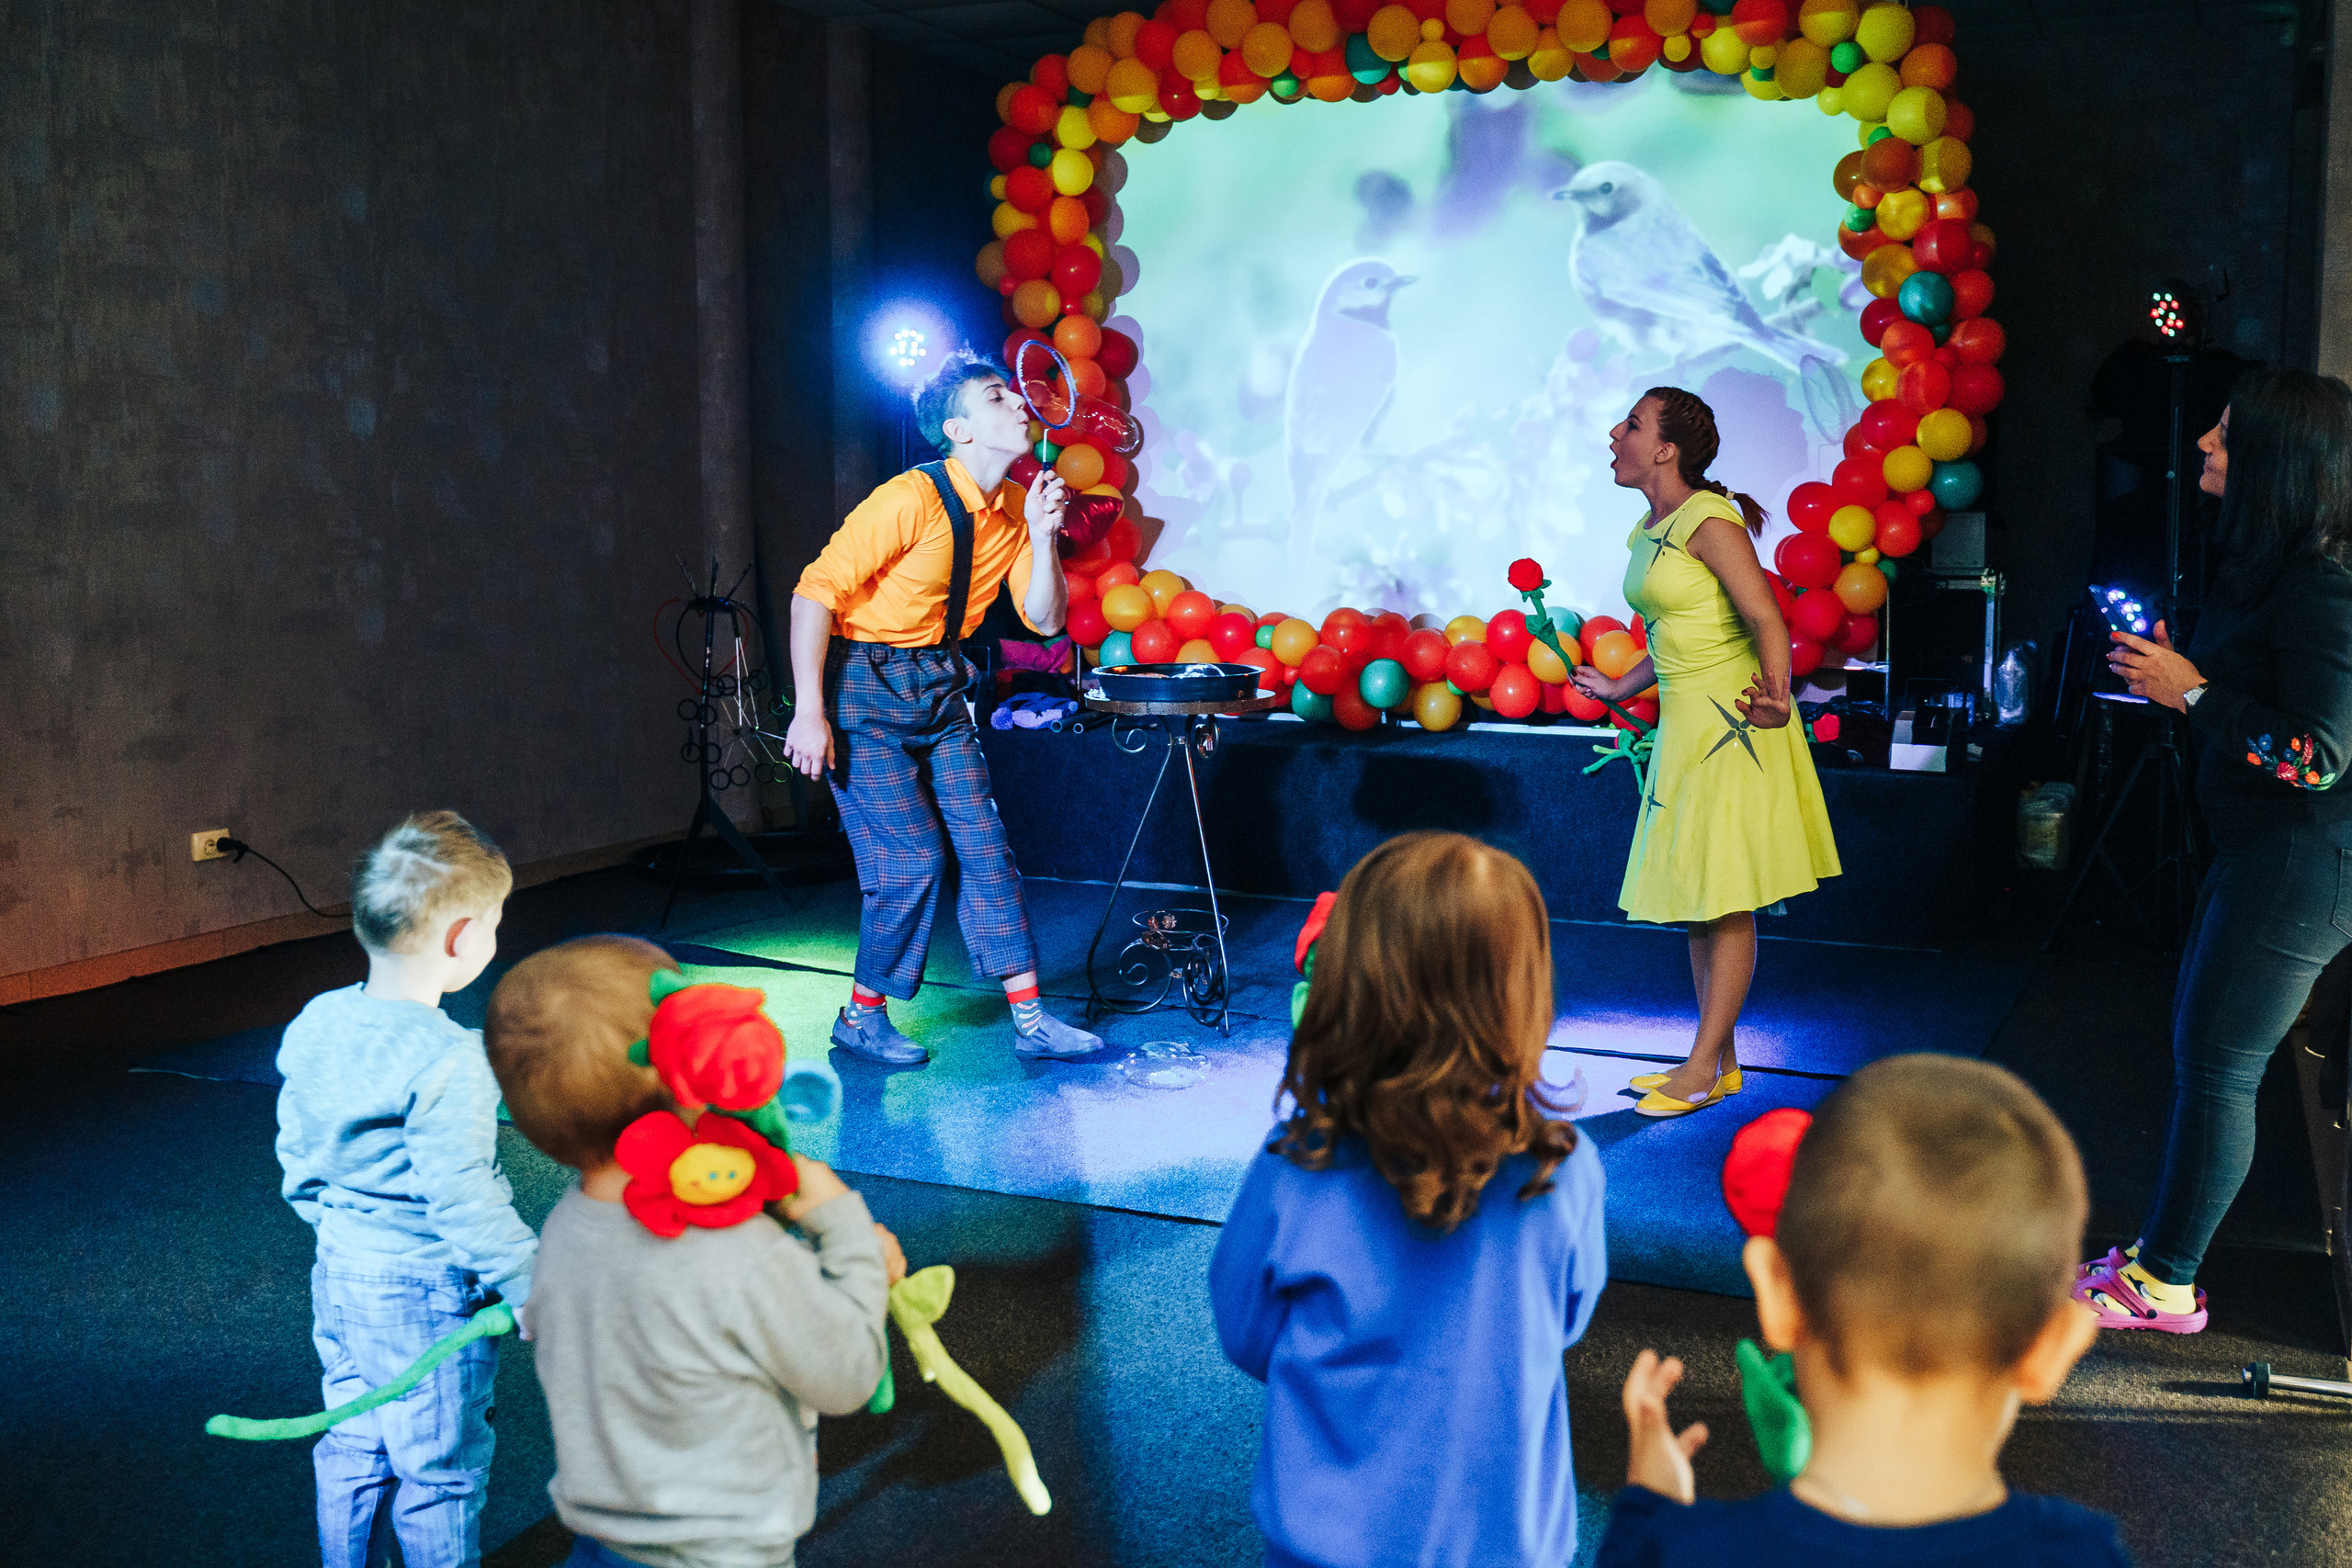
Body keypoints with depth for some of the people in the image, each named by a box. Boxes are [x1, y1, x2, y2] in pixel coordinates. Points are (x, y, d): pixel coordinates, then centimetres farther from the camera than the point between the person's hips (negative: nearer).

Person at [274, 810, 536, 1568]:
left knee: (351, 1447, 23)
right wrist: (528, 1284, -15)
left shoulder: (316, 1023, -2)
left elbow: (297, 1154, 10)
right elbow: (465, 1201, -25)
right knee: (438, 1470, 9)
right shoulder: (445, 1063, -27)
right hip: (424, 1293, -8)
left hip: (339, 1273, 8)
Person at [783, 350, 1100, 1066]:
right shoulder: (912, 499, -21)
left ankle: (1030, 1020, 9)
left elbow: (1044, 619, 4)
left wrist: (1041, 536, -12)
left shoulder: (1014, 507, 2)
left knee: (984, 845, 4)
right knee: (913, 857, -8)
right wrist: (810, 712, -23)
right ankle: (860, 1019, 10)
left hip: (940, 687, 7)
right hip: (866, 688, -7)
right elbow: (814, 593, -21)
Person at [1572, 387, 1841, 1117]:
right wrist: (1618, 688, 31)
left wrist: (1775, 697, -35)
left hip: (1731, 725, -9)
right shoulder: (1646, 532, 13)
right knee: (1694, 900, 12)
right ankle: (1720, 1060, 20)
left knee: (1725, 901, -3)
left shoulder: (1710, 520, -14)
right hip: (1684, 726, 9)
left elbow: (1768, 622, -20)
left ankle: (1705, 1069, 3)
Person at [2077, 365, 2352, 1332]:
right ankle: (2161, 1252, 25)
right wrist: (2173, 671, 4)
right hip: (2257, 850, 10)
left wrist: (2192, 693, -19)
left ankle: (2165, 1285, 9)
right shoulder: (2265, 566, 11)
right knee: (2198, 1051, 15)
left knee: (2216, 1066, -2)